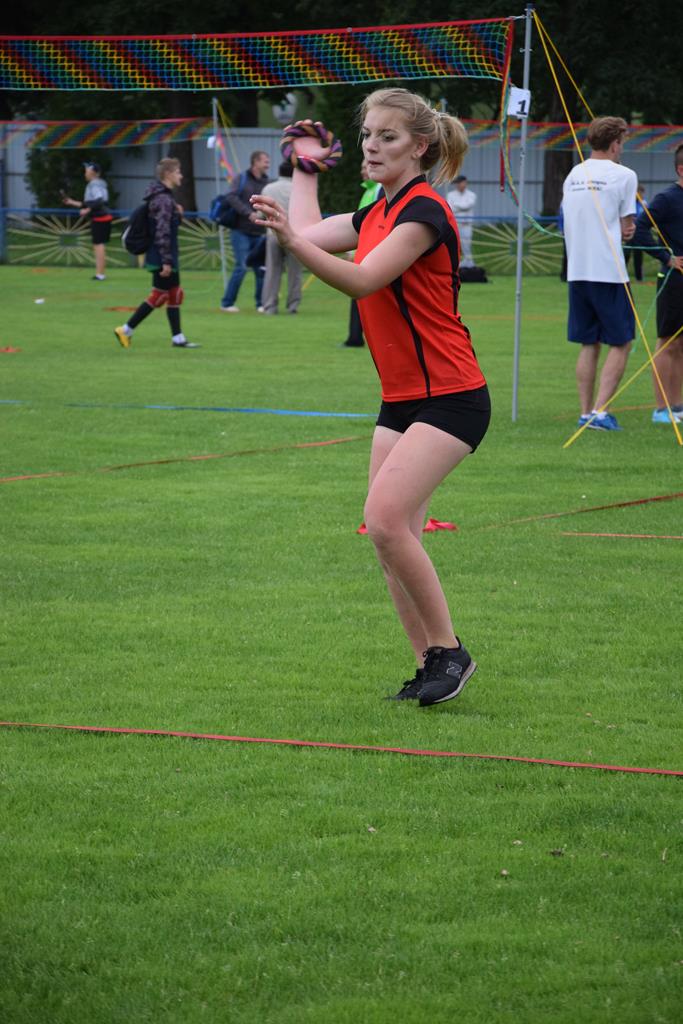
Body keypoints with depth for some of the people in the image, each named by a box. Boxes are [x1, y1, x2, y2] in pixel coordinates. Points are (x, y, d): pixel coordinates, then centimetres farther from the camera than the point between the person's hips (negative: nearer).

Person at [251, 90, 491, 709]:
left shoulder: (424, 210, -15)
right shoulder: (379, 213, 12)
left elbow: (362, 280, -26)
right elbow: (310, 233, 17)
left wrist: (292, 239, -37)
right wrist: (305, 169, 27)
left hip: (450, 397, -9)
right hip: (401, 399, 9)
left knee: (386, 518, -21)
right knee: (391, 536, 3)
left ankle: (449, 650, -10)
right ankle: (430, 665, 10)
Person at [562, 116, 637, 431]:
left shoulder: (573, 175, 13)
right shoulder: (623, 176, -6)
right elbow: (627, 228, -4)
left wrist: (622, 230, 6)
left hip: (577, 271, 6)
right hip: (610, 272, -6)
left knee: (588, 345, 12)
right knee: (620, 344, 2)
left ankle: (586, 412, 8)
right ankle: (600, 410, -9)